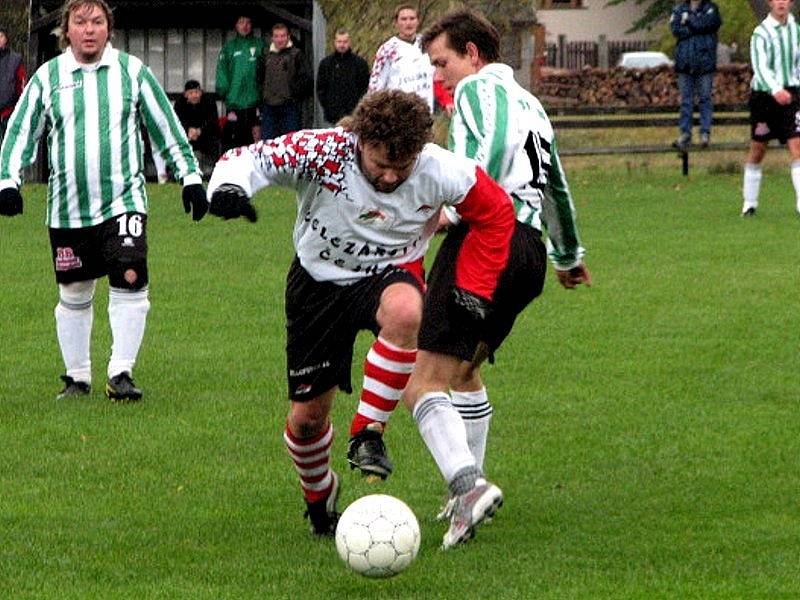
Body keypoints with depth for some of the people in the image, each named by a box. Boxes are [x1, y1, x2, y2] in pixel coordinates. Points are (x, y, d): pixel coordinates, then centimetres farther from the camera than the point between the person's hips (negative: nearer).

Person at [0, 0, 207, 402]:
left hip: (123, 200, -1)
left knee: (130, 283, -16)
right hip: (67, 208, 1)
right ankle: (77, 377, 21)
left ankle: (121, 374, -12)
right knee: (74, 294, 8)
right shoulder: (47, 77, 5)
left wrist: (190, 177, 7)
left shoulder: (132, 71, 4)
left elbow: (166, 127, 10)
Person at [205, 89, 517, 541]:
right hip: (319, 281, 1)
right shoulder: (325, 151, -28)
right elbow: (251, 158, -27)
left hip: (389, 274, -1)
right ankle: (319, 496, 38)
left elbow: (497, 211, -7)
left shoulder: (439, 172, -23)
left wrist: (472, 290, -8)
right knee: (307, 415, 3)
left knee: (404, 311, -40)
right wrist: (231, 185, -50)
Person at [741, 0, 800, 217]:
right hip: (763, 95, -3)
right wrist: (775, 90, -37)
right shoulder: (761, 33, -9)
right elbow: (761, 67, -22)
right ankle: (749, 203, 19)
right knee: (757, 150, 6)